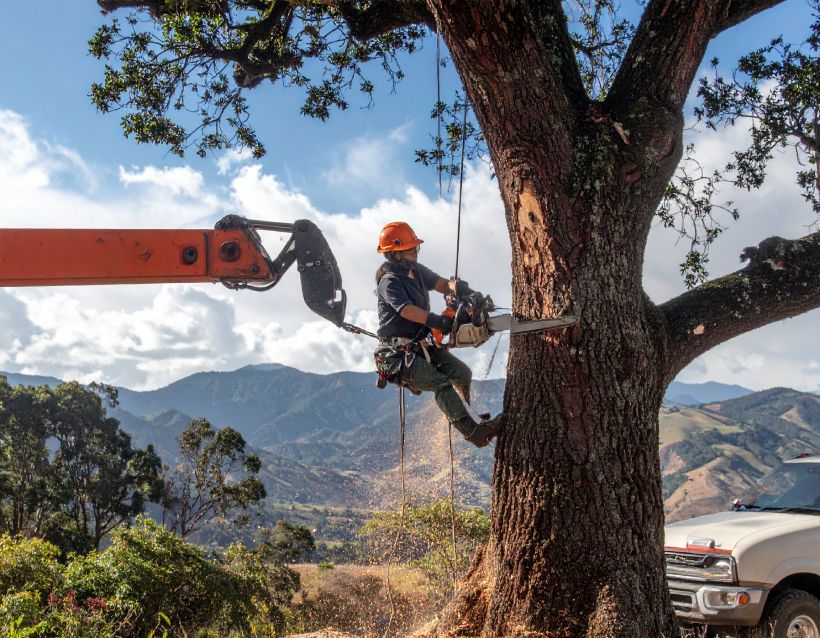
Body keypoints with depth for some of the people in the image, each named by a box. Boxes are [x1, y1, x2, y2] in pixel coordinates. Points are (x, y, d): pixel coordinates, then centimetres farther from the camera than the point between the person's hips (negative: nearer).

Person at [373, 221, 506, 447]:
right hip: (398, 353, -9)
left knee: (463, 373, 6)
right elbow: (406, 310, -32)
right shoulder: (389, 281, -17)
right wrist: (439, 322, -44)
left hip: (423, 345, 9)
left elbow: (440, 283, 7)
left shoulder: (416, 270, 9)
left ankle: (465, 420, 23)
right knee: (440, 383, -23)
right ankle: (475, 431, -32)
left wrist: (456, 286, -18)